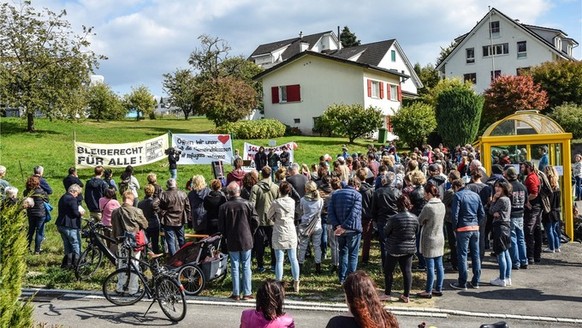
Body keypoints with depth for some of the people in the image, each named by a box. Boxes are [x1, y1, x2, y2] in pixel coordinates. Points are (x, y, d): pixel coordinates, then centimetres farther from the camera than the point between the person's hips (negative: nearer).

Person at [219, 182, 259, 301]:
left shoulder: (224, 207, -6)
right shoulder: (247, 204, -6)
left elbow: (220, 226, -3)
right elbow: (255, 221, -6)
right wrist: (251, 233, 9)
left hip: (232, 242, 0)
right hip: (246, 240, 0)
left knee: (235, 267, 7)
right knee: (246, 266, 7)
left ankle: (236, 293, 10)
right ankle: (247, 293, 9)